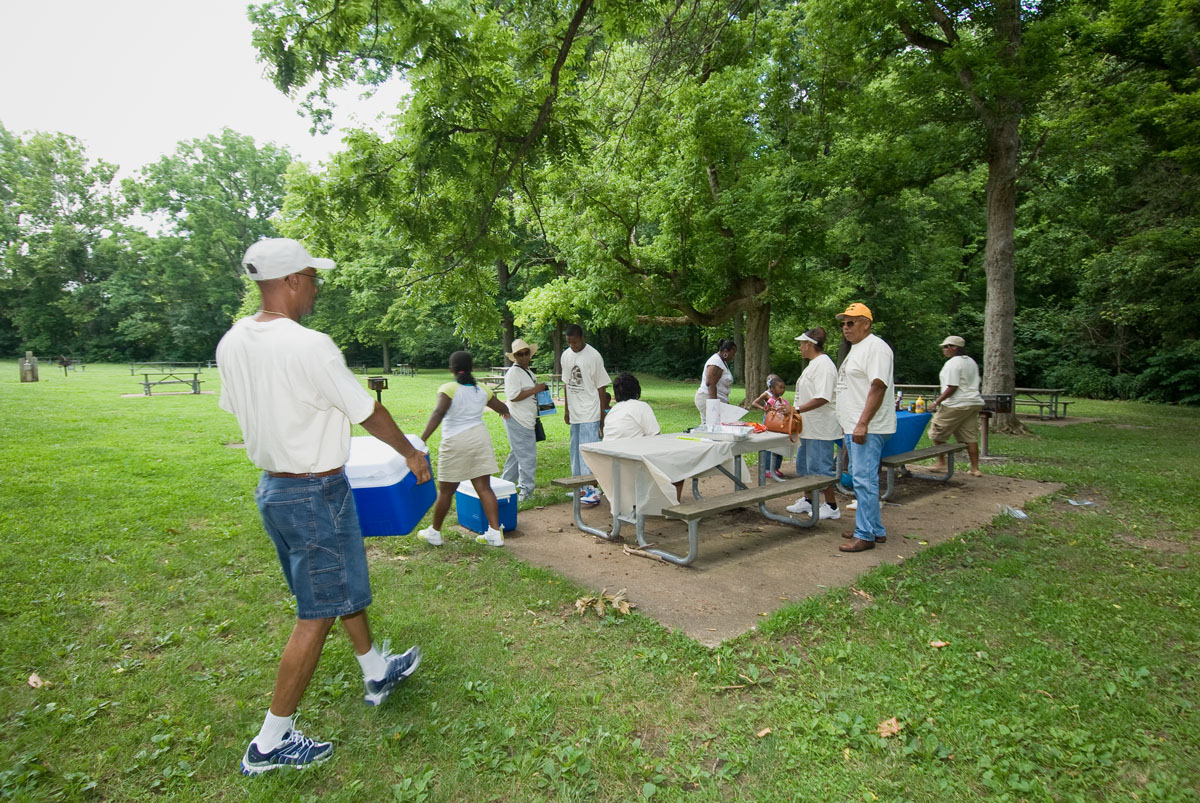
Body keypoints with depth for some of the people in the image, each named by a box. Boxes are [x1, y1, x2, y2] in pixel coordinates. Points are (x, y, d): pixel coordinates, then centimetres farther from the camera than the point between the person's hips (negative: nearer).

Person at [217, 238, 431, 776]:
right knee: (317, 614, 5)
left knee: (342, 588, 23)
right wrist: (411, 453, 2)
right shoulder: (310, 347, -23)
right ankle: (272, 742, 18)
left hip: (271, 484, 9)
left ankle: (377, 672, 42)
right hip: (316, 493, -9)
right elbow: (370, 415, -14)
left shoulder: (231, 344, 1)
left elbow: (239, 410, 14)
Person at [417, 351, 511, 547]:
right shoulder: (482, 390, 7)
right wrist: (505, 411, 45)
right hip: (480, 437, 4)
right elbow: (503, 408, 21)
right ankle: (495, 532, 2)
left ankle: (434, 532, 25)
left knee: (446, 491, 9)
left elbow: (438, 413, -24)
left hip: (456, 442, -4)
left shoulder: (449, 389, -9)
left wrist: (422, 439, -30)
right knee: (484, 487, 6)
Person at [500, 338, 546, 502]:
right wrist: (535, 390, -21)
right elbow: (513, 396, -25)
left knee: (517, 454, 17)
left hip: (527, 420, 10)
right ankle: (526, 491, 3)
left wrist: (540, 388, 11)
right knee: (527, 456, -6)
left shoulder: (528, 371, 17)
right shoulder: (513, 372, -15)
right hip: (518, 421, -10)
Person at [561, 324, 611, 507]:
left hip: (589, 413, -7)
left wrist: (603, 416, -8)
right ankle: (581, 487, 23)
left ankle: (593, 490, -8)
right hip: (574, 413, 7)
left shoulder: (594, 356, -10)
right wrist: (566, 410, 15)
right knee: (575, 451, 12)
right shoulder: (566, 355, 9)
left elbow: (601, 388, -8)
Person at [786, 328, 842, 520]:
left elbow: (822, 398, -26)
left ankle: (831, 506, 8)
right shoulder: (813, 364, 15)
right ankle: (808, 501, 30)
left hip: (821, 429, -11)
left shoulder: (823, 364, -18)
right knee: (804, 464, 18)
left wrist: (797, 409, -25)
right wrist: (795, 411, 17)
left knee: (819, 466, -4)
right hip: (810, 427, 11)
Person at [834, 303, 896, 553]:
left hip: (868, 429, -11)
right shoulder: (856, 348, 20)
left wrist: (863, 424, -26)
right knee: (861, 478, 15)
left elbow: (878, 387, -21)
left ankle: (866, 535, -2)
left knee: (864, 479, -9)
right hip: (854, 427, 11)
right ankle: (876, 529, 25)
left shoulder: (875, 347, -12)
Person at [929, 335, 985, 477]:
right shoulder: (971, 362, 16)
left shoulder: (952, 363, -13)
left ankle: (941, 463, 6)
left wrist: (937, 401, -14)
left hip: (956, 405, -9)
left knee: (937, 433, 3)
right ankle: (975, 468, 9)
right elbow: (975, 384, 20)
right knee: (970, 437, 9)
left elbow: (952, 387, -19)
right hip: (974, 403, 9)